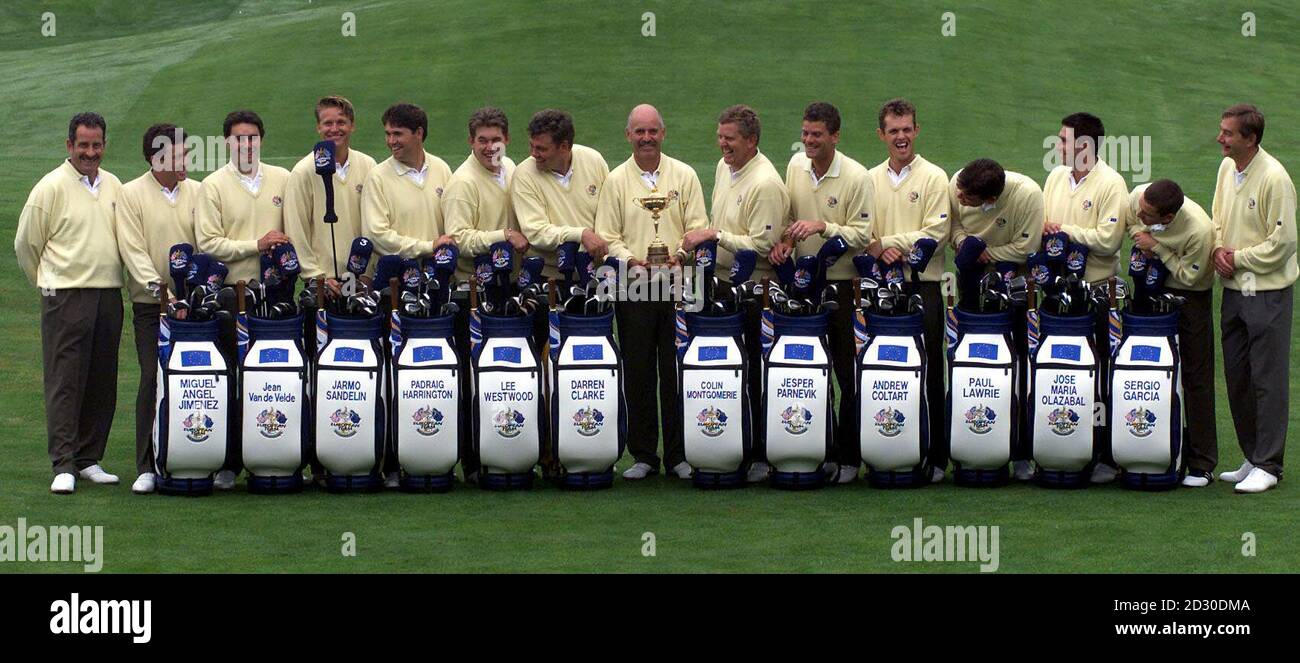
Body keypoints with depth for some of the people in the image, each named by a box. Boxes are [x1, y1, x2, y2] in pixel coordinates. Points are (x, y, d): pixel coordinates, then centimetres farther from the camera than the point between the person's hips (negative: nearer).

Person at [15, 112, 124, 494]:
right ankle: (63, 466, -6)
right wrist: (49, 282, 10)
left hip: (109, 297, 5)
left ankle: (89, 460, 16)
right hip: (66, 300, -5)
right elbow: (25, 243, 1)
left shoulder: (114, 187, 11)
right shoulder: (51, 187, -5)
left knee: (102, 384, 8)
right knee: (64, 383, -6)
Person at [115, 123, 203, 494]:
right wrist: (158, 287, -18)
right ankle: (147, 467, -2)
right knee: (153, 380, -7)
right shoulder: (132, 194, 1)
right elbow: (133, 250, -6)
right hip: (151, 306, -3)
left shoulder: (198, 192, 11)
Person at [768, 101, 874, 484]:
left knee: (847, 373, -1)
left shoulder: (856, 177, -12)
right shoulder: (796, 165, 6)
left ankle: (849, 456, 7)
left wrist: (822, 227, -25)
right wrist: (784, 241, -1)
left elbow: (861, 235, -14)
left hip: (842, 283, -5)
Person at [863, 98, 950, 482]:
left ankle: (935, 457, 1)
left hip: (923, 285, -4)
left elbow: (936, 233, -8)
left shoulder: (934, 178, 1)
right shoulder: (870, 180, 14)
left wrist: (887, 242, -12)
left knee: (928, 374, -2)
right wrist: (877, 249, -13)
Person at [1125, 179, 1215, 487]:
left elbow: (1188, 276, -20)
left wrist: (1156, 248, -25)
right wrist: (1140, 240, -14)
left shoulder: (1198, 230, -34)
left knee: (1196, 377, -3)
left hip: (1191, 296, -5)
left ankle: (1201, 464, 0)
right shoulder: (1137, 197, -19)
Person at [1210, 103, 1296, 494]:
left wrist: (1238, 259, -11)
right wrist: (1219, 249, -1)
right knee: (1237, 377, 12)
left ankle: (1267, 465, 3)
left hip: (1267, 291, -8)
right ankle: (1252, 457, 22)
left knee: (1268, 380, -2)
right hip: (1233, 289, 8)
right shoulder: (1227, 168, 7)